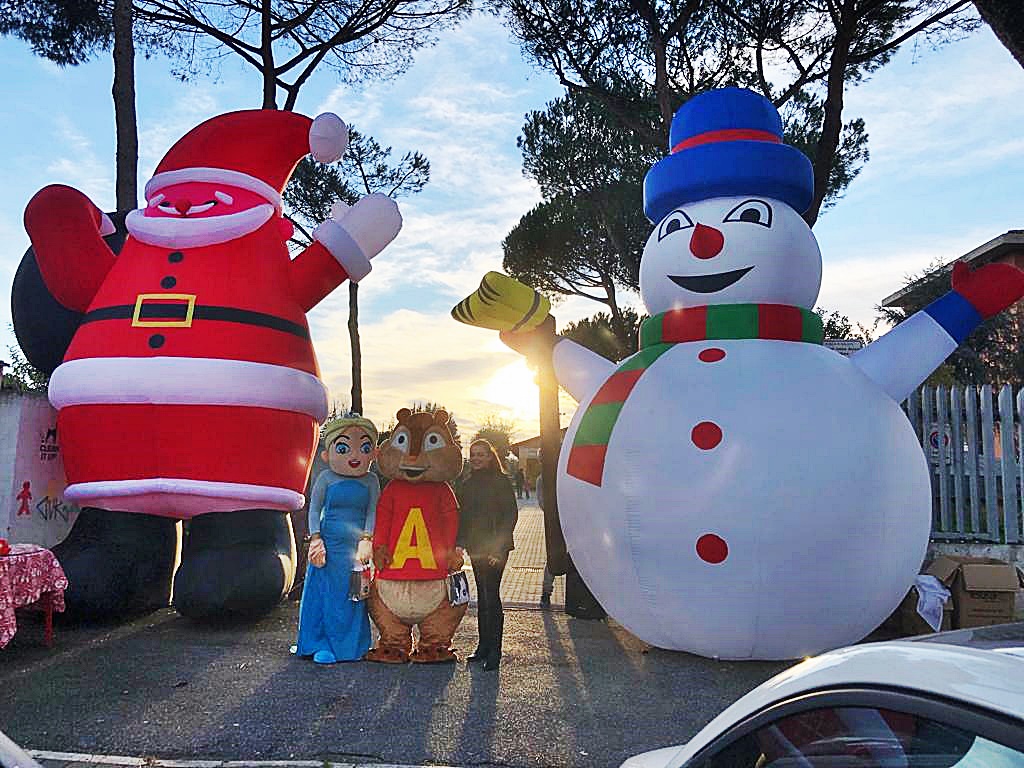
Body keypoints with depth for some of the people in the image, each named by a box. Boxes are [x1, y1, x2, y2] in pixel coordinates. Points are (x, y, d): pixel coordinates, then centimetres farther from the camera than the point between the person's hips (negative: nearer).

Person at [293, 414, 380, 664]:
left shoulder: (370, 481, 0)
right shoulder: (326, 478, -1)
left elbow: (372, 511, -1)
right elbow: (314, 508, 1)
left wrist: (366, 539, -11)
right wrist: (315, 538, -6)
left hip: (355, 544, 0)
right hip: (329, 542, 0)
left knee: (351, 594, 6)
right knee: (323, 592, 7)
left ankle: (346, 646, 18)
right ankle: (314, 641, 21)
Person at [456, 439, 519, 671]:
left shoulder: (501, 482, -5)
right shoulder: (466, 485, 12)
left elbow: (511, 515, -9)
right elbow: (461, 517, 14)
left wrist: (498, 546, -16)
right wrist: (460, 544, 2)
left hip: (495, 548, -6)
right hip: (476, 547, 6)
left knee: (491, 595, -8)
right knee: (482, 595, 12)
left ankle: (494, 650, -1)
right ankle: (484, 645, 20)